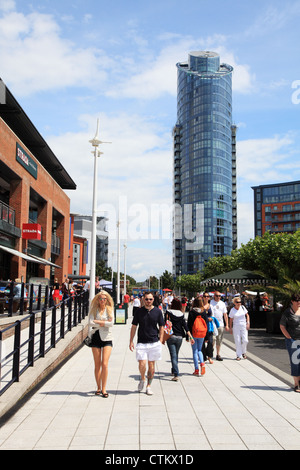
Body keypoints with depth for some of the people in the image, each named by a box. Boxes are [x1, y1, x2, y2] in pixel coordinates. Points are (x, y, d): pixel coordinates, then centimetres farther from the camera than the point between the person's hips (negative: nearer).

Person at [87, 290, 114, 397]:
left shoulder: (109, 309, 5)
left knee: (105, 364, -9)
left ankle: (104, 389, -2)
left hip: (107, 338, -1)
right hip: (96, 337, 1)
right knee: (97, 365, 6)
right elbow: (90, 323, -9)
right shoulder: (94, 310, 5)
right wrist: (104, 323, -11)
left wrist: (97, 321, -10)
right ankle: (98, 388, 19)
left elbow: (111, 323, -9)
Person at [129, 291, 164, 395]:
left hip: (154, 342, 1)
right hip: (141, 343, 0)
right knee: (142, 364, -10)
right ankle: (142, 378, 20)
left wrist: (160, 341, -1)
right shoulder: (139, 312, 3)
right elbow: (134, 327, 7)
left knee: (151, 365, 5)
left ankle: (148, 386, 19)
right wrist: (131, 341, 2)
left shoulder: (158, 311, 3)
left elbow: (161, 327, 8)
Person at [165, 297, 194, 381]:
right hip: (179, 337, 3)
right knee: (176, 354, 21)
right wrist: (191, 337, -3)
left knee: (173, 356, -2)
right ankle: (173, 371, 37)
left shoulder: (168, 313, -5)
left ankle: (176, 375, -12)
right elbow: (186, 327, -3)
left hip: (171, 336, -3)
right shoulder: (181, 314, 2)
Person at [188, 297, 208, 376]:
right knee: (199, 350, 18)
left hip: (194, 334, -3)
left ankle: (196, 370, 6)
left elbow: (189, 324, -7)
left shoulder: (191, 312, -9)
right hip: (202, 334, 3)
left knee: (195, 351, 6)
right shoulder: (204, 312, -1)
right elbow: (206, 323, 4)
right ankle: (202, 363, -7)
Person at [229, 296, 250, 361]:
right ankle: (239, 355, 8)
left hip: (244, 326, 2)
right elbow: (231, 320, 1)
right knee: (237, 341, -1)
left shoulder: (243, 307, 0)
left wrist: (248, 323, -3)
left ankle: (244, 352, 20)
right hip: (236, 326, -2)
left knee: (245, 340, -5)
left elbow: (247, 315, 7)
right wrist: (230, 328, 1)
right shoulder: (232, 310, -5)